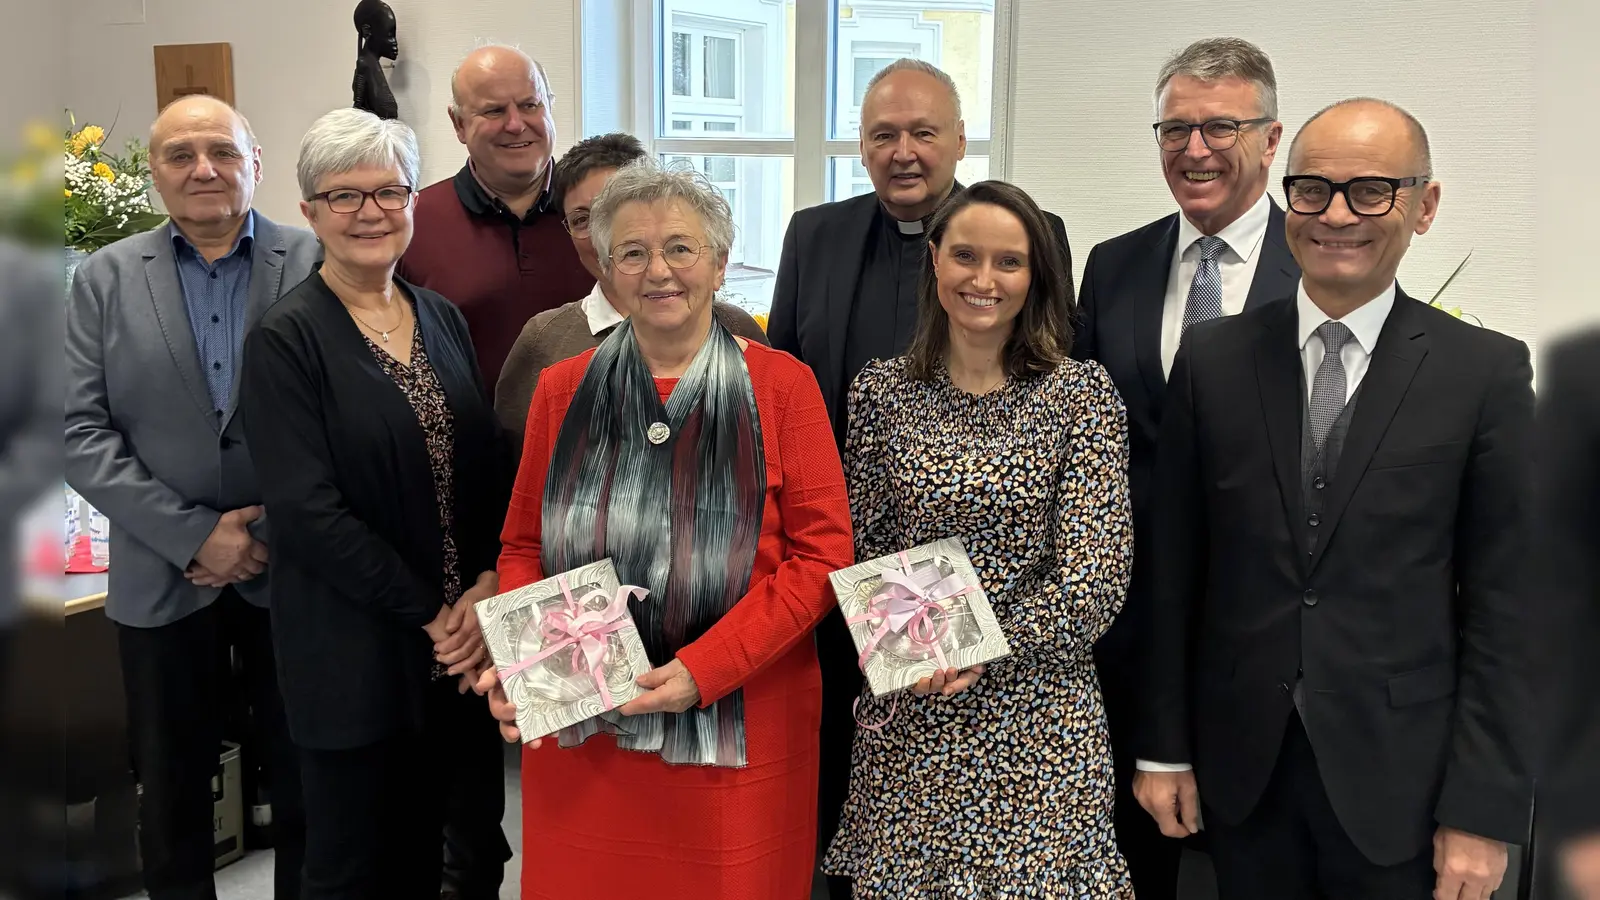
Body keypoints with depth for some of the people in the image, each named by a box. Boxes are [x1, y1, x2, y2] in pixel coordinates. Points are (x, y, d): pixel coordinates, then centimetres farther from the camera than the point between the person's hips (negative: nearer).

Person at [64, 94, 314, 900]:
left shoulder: (316, 264, -3)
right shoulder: (104, 279, 2)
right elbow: (82, 434, -4)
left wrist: (274, 532, -10)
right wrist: (194, 534, -12)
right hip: (163, 577, 1)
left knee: (306, 782, 12)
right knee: (172, 789, 16)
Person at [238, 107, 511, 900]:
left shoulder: (441, 320, 8)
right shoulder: (285, 341, -9)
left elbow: (490, 466, 8)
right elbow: (307, 509, -15)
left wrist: (485, 586, -8)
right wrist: (428, 612, -13)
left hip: (454, 646, 5)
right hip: (353, 649, -5)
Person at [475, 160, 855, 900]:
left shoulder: (782, 386, -2)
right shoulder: (562, 390, 7)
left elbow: (821, 555, -6)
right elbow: (523, 547, 12)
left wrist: (703, 669, -16)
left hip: (736, 734, -2)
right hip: (579, 736, 2)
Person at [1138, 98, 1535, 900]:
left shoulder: (1485, 372, -5)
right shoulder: (1213, 359, 0)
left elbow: (1499, 607, -5)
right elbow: (1174, 569, 2)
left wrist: (1483, 809, -7)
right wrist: (1163, 748, 3)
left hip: (1397, 778, -1)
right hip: (1241, 770, 2)